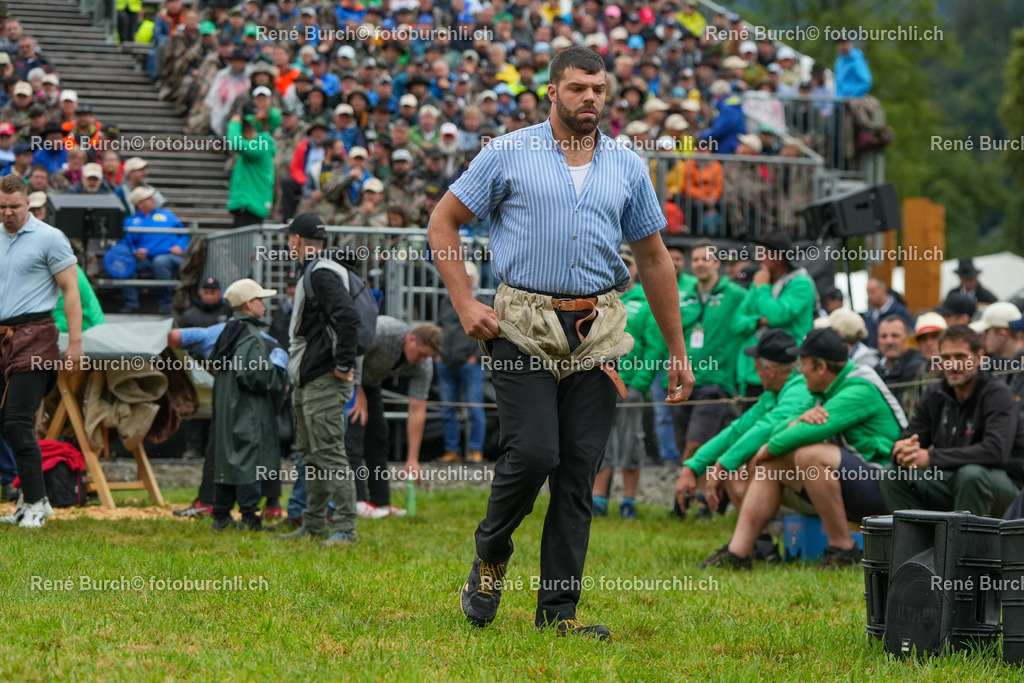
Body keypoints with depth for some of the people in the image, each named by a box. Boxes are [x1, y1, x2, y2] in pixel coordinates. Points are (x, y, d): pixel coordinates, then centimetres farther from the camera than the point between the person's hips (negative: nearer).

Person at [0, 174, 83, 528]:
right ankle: (32, 498, 14)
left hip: (33, 337, -7)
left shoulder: (49, 238, -2)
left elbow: (70, 291, -5)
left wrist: (75, 342, -12)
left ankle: (36, 502, -7)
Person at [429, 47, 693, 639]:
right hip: (524, 327, -3)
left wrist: (677, 351, 14)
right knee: (534, 453, -15)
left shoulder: (627, 167, 11)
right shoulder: (509, 155, 2)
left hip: (597, 331, 3)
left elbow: (654, 260, 16)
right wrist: (466, 305, -3)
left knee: (580, 471, 0)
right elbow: (444, 222, 6)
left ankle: (559, 609, 7)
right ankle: (491, 557, 13)